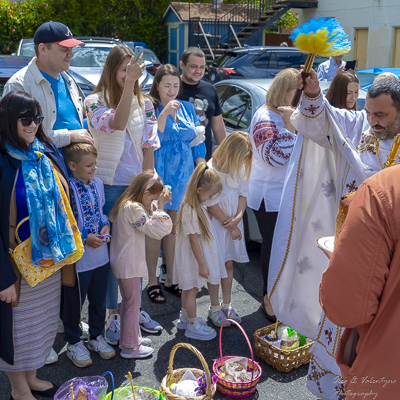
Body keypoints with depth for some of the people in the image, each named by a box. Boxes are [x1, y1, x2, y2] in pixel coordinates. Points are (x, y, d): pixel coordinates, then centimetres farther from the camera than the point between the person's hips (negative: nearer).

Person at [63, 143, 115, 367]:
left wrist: (105, 226, -2)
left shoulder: (98, 183, 1)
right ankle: (74, 343, 32)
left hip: (101, 255, 6)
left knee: (99, 300, 20)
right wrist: (85, 239, -20)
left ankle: (96, 336, 40)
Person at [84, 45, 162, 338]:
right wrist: (130, 83, -29)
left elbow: (149, 147, 5)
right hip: (110, 187, -3)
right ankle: (114, 313, 19)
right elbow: (116, 124, -26)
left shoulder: (145, 104, 6)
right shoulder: (95, 102, -5)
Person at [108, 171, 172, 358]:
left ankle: (129, 338, 36)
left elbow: (147, 222, 11)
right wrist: (160, 206, -20)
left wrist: (153, 207, -1)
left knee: (128, 301, 22)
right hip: (129, 264, -10)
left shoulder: (124, 204, 7)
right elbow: (158, 230, -25)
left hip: (122, 262, 10)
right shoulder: (133, 208, -24)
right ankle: (129, 347, 15)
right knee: (133, 303, 3)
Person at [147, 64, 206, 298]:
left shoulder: (187, 108, 8)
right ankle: (153, 281, 16)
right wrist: (165, 113, -26)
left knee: (175, 229, 12)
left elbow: (198, 142, 11)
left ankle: (170, 279, 25)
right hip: (159, 174, -4)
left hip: (183, 174, 4)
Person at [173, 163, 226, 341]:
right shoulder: (190, 210, -27)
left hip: (198, 255, 10)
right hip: (193, 258, -9)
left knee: (189, 288, 21)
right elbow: (193, 239, -25)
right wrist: (202, 264, -21)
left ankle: (185, 318, 36)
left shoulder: (198, 206, 4)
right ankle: (193, 325, 18)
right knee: (192, 289, 4)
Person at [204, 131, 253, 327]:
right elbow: (211, 203, -16)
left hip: (234, 223, 5)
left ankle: (227, 305, 26)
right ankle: (215, 308, 18)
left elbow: (243, 193, 7)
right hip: (216, 223, -5)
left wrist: (238, 218, -10)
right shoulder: (211, 169, -18)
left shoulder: (240, 169, 3)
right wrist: (230, 227, -10)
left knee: (229, 263, 12)